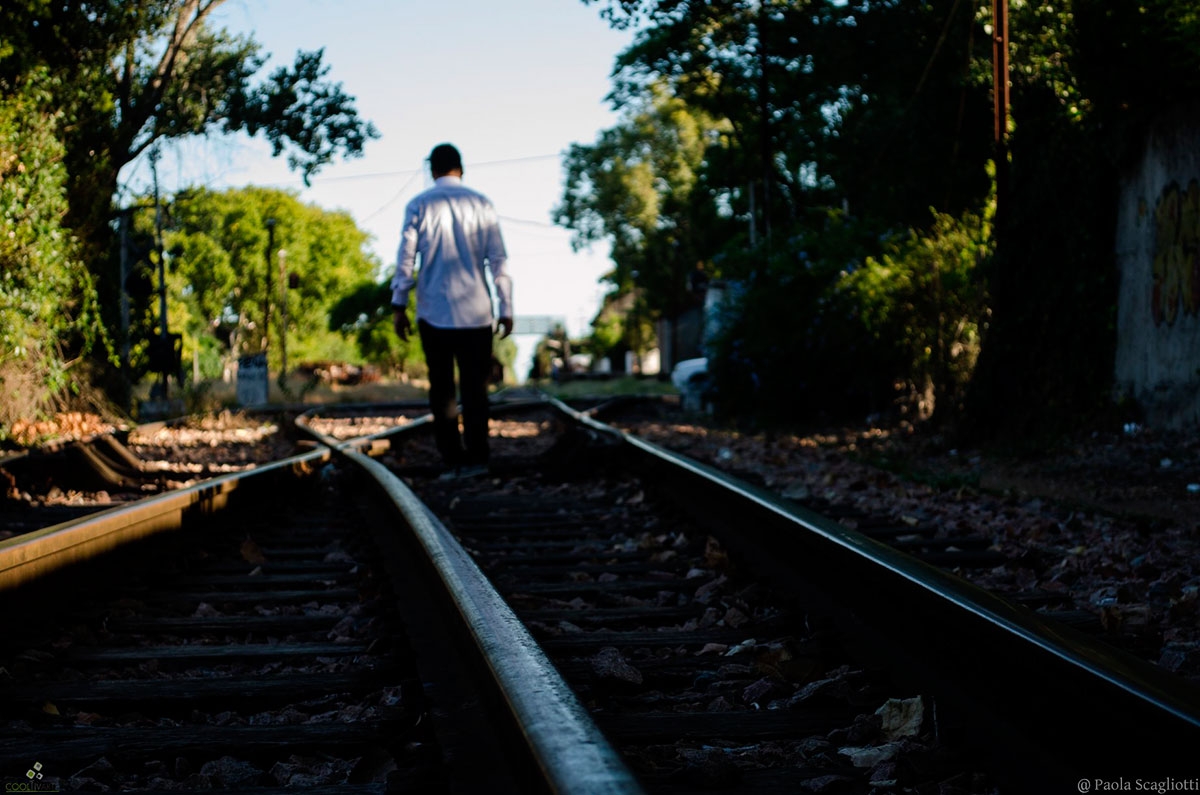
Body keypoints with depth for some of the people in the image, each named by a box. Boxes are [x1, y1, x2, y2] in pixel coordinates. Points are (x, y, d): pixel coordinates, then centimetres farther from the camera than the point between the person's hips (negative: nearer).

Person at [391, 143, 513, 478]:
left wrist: (399, 305, 3)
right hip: (476, 312, 0)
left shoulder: (418, 206, 1)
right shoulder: (481, 204, 3)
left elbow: (406, 259, -1)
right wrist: (506, 308, 6)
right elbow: (497, 260, 3)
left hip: (434, 313, 0)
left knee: (441, 388, 6)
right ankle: (476, 459, -1)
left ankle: (453, 461, 2)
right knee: (475, 387, 6)